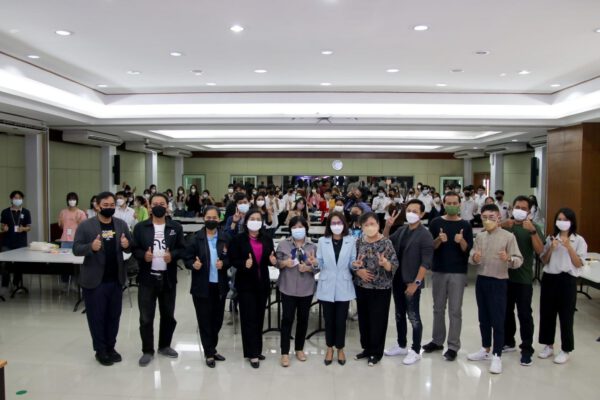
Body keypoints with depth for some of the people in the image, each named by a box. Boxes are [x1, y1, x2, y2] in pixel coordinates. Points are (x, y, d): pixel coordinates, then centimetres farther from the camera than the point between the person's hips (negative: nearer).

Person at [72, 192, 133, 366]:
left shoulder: (122, 224, 5)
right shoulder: (85, 225, -6)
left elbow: (130, 249, 7)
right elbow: (76, 249, -9)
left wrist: (127, 245, -16)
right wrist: (91, 247, -28)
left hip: (116, 279, 4)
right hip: (94, 280, -3)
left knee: (114, 316, 13)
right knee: (96, 317, 7)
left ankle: (110, 347, 27)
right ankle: (100, 350, 21)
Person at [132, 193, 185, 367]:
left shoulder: (176, 227, 3)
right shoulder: (140, 227, 1)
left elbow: (182, 249, 3)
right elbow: (134, 249, 0)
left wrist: (172, 255, -16)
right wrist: (143, 255, -19)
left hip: (168, 278, 2)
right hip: (147, 278, -1)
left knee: (168, 315, 14)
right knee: (146, 317, 3)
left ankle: (165, 346, 33)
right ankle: (147, 351, 19)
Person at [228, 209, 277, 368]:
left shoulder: (267, 239, 6)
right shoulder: (238, 239, -7)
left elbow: (271, 258, 11)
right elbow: (232, 260, -9)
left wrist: (273, 260, -12)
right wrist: (244, 264, -27)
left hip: (262, 283, 5)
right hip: (246, 283, -4)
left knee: (259, 317, 12)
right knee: (249, 318, -2)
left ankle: (257, 349, 26)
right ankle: (252, 353, 7)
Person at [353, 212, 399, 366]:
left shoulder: (386, 243, -11)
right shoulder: (359, 242, 1)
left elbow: (394, 266, -12)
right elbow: (352, 261, 9)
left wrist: (384, 263, -32)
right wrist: (358, 270, -10)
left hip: (380, 289, -4)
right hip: (361, 287, 4)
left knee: (377, 320, 4)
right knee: (364, 319, 14)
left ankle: (376, 353, 21)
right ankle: (367, 348, 32)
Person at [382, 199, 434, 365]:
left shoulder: (425, 235, -11)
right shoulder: (401, 231, 7)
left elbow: (426, 263, -15)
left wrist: (416, 283, -20)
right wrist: (387, 227, 0)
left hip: (412, 282, -6)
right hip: (397, 280, 7)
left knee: (413, 317, 3)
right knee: (399, 315, 16)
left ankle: (415, 351, 16)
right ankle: (401, 345, 31)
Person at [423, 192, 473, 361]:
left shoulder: (465, 225, 0)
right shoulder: (435, 223, 2)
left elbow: (468, 250, -4)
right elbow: (430, 247, 0)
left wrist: (461, 241, -23)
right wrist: (439, 240, -19)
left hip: (458, 273, -2)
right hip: (438, 271, 2)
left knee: (455, 310, 2)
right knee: (438, 308, 13)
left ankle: (453, 346, 10)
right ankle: (437, 341, 26)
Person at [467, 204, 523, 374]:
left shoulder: (508, 236, -9)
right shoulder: (479, 237, 7)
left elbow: (519, 260, -13)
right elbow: (471, 257, 7)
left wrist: (508, 259, -34)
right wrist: (474, 258, -15)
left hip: (498, 282, -5)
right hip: (481, 280, 5)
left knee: (497, 320, 0)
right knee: (483, 318, 15)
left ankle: (497, 356, 10)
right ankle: (485, 349, 30)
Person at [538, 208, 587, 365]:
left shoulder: (579, 240, -3)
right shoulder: (551, 238, 6)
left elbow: (579, 264, -8)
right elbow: (544, 261, 7)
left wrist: (569, 247, -17)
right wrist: (551, 248, -9)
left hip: (567, 280, -4)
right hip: (549, 278, 4)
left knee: (566, 315, 3)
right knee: (547, 312, 9)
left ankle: (566, 350, 18)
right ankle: (548, 345, 25)